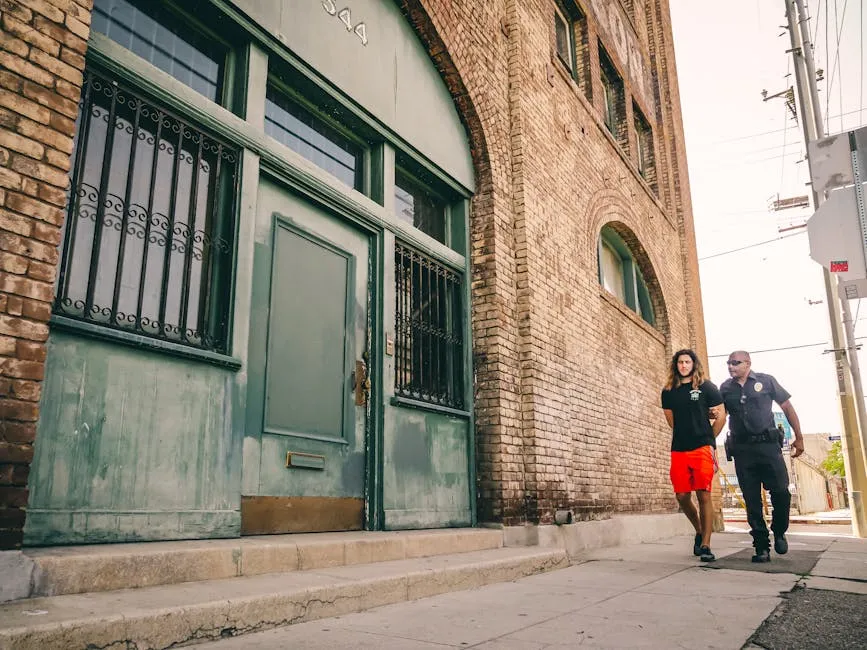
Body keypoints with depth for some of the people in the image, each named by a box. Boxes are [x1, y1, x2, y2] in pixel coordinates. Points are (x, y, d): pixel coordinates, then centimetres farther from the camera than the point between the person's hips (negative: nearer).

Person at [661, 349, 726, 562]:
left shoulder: (706, 387, 3)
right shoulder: (668, 391, 11)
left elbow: (721, 416, 5)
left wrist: (708, 440, 10)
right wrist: (685, 436, 12)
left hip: (702, 449, -3)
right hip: (679, 450, 3)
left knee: (703, 495, -8)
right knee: (682, 496, 3)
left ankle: (705, 546, -4)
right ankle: (699, 531, 28)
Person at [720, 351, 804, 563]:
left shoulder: (766, 381, 4)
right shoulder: (725, 388, 9)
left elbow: (787, 407, 8)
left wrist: (799, 437, 5)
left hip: (767, 444, -2)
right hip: (741, 448, 2)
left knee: (781, 491, -8)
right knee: (752, 499, 2)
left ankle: (779, 532, 19)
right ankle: (761, 546, 9)